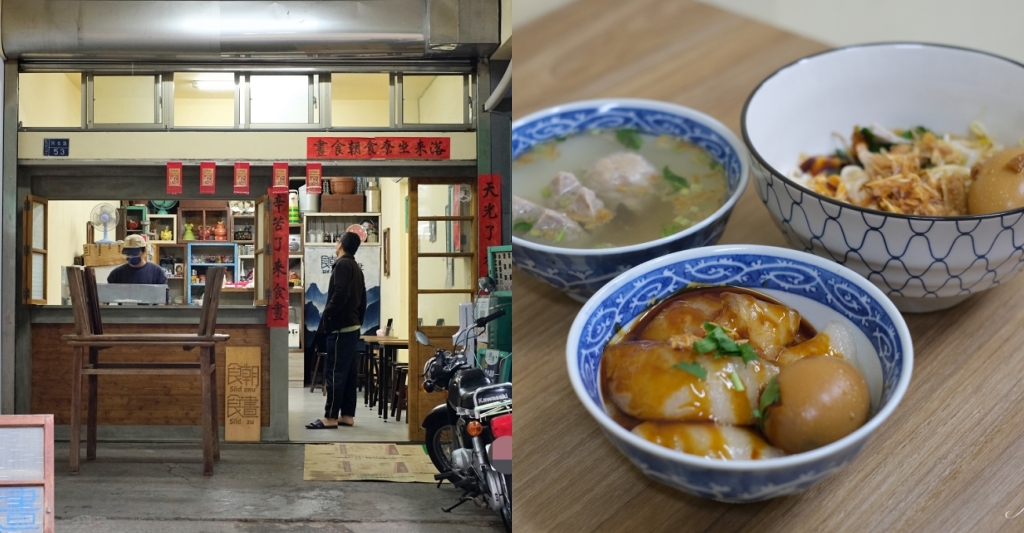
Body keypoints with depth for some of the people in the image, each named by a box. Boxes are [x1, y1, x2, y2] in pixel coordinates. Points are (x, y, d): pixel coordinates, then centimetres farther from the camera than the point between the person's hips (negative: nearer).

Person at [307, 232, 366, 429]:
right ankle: (347, 415, 10)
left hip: (340, 327, -9)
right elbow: (362, 300, 18)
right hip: (352, 326, 9)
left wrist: (325, 318, -16)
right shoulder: (356, 268, 18)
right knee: (348, 372, 9)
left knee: (334, 372, -9)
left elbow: (339, 295, -21)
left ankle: (330, 418, -9)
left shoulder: (342, 265, -10)